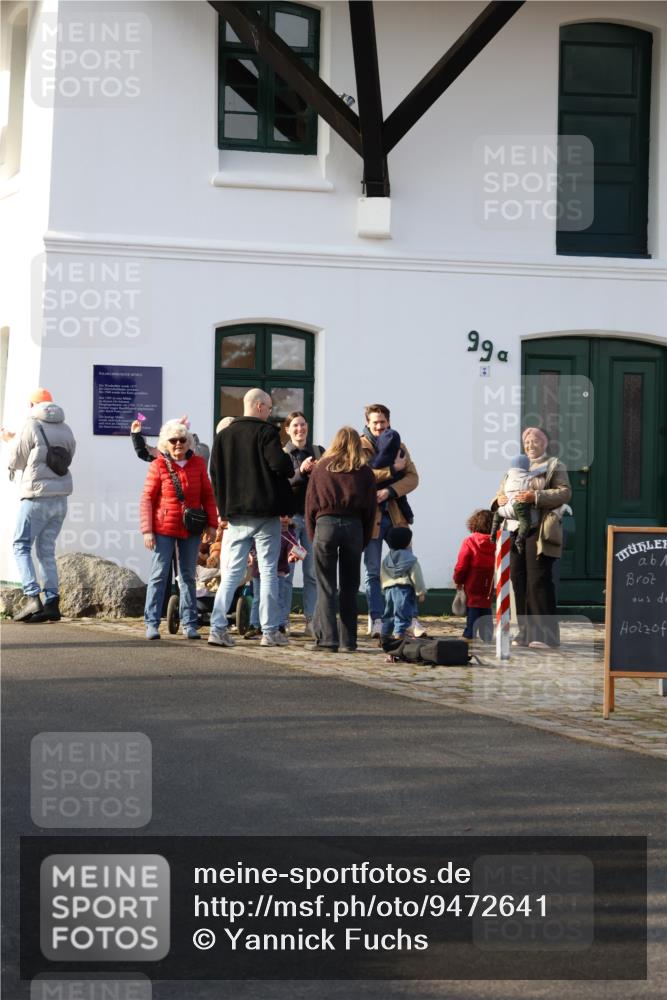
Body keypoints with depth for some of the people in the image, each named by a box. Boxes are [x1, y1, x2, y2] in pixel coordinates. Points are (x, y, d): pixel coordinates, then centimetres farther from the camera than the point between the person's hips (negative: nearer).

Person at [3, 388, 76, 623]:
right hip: (60, 498, 6)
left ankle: (33, 597, -16)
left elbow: (16, 462, -4)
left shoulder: (31, 426, -8)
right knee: (47, 550, 12)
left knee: (21, 545, 0)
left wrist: (12, 441, 19)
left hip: (37, 497, -6)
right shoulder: (65, 430, 10)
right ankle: (52, 602, 5)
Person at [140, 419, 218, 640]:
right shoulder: (158, 466, -5)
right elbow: (147, 499, -4)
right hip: (164, 528, -3)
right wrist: (147, 530, -9)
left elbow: (207, 495, 10)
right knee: (159, 574, -4)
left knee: (188, 576, 8)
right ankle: (152, 623, -2)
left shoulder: (198, 463, 4)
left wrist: (212, 524, 4)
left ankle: (189, 623, 13)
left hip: (191, 529, 3)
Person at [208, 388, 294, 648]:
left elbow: (215, 473, 10)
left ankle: (218, 628, -3)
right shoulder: (266, 432, -9)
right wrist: (290, 465, 3)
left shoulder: (223, 435, 8)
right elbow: (280, 464, -20)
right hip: (265, 512, -5)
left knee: (232, 571, 7)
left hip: (235, 512, 5)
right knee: (268, 571, 2)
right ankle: (270, 631, 2)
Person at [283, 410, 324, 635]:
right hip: (290, 515, -2)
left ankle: (311, 621, 7)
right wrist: (301, 471, -19)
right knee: (286, 570, -2)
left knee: (313, 572, 2)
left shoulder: (319, 452, 10)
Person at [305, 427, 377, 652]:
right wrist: (364, 540, 11)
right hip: (354, 526, 1)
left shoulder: (321, 468, 6)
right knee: (349, 587, 9)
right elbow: (371, 509, 6)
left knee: (326, 587, 2)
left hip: (325, 523, -1)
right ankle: (349, 640, 9)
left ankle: (327, 638, -7)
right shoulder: (365, 472, 7)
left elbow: (310, 504, 5)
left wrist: (312, 535, 9)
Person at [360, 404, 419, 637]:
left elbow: (412, 478, 2)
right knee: (373, 571, 3)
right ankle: (376, 620, 8)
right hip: (370, 515, -3)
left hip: (395, 515, 3)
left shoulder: (399, 447, 13)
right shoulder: (360, 447, -1)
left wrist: (389, 491, -14)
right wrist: (393, 469, -16)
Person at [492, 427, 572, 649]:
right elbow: (501, 492, 25)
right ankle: (526, 632, 8)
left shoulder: (554, 466, 6)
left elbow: (565, 493, -7)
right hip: (516, 531, 6)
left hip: (539, 532, -6)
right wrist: (499, 500, 0)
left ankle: (545, 634, -9)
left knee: (539, 581, -11)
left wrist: (536, 496, -19)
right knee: (519, 580, 3)